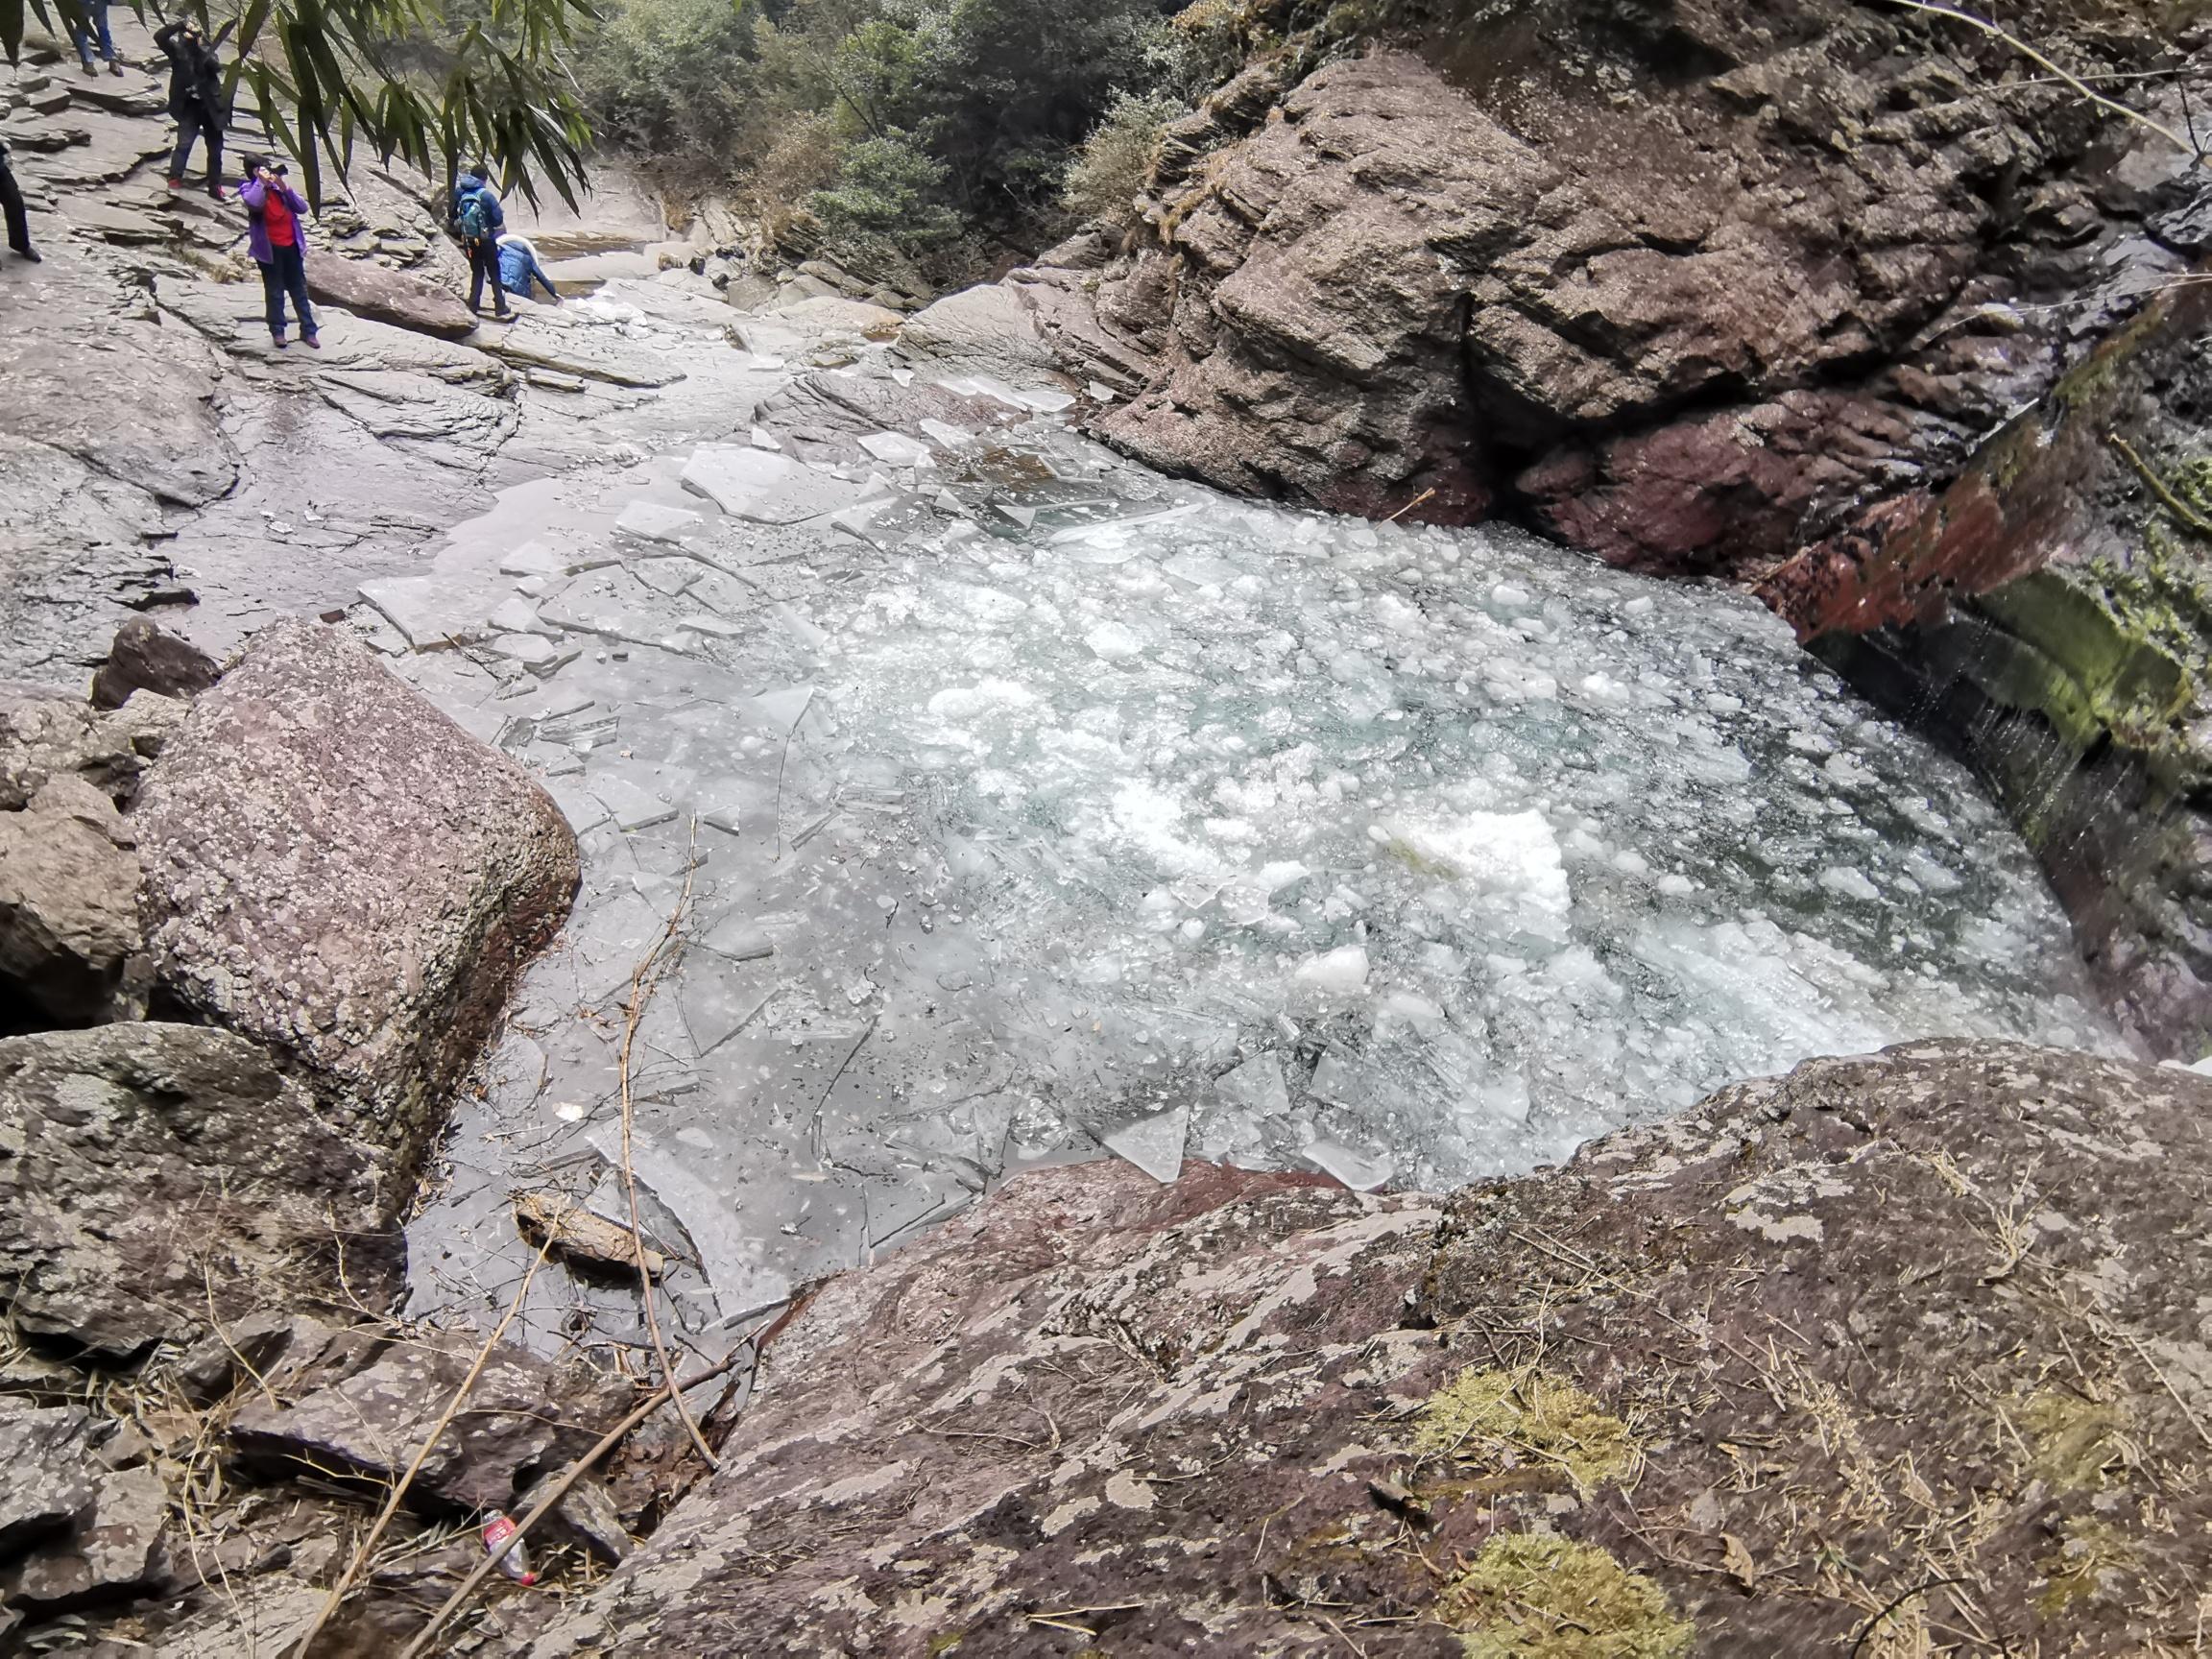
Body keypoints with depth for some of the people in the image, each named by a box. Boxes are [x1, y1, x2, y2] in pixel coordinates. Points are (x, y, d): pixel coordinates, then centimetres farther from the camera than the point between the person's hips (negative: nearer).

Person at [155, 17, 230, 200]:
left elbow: (217, 67, -12)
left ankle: (215, 187, 19)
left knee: (215, 148, 8)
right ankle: (175, 179, -7)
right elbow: (159, 36, -14)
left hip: (210, 106, 3)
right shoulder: (178, 49, 1)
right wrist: (180, 25, -20)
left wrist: (201, 48, -22)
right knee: (184, 144, -14)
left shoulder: (207, 50, 7)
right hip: (189, 106, -3)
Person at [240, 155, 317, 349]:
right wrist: (262, 181, -22)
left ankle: (308, 330, 16)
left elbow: (302, 207, -4)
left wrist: (285, 188, -15)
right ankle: (277, 331, 11)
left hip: (292, 246, 4)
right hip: (269, 249, -4)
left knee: (299, 290, 9)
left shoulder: (280, 186, 6)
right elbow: (253, 203, -28)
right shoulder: (249, 189, -5)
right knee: (275, 291, 3)